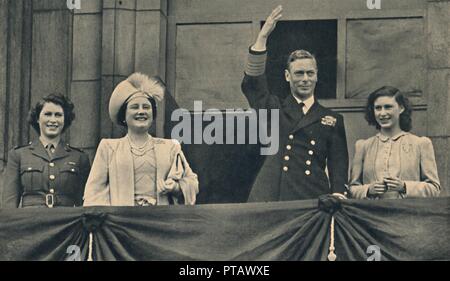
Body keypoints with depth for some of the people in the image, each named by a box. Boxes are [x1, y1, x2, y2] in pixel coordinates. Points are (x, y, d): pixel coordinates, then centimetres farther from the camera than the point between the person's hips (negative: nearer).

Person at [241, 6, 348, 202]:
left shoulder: (332, 120, 15)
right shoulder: (274, 109, 14)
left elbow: (338, 164, 11)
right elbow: (252, 83, -1)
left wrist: (338, 195, -8)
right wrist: (263, 36, -8)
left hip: (313, 202, 1)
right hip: (270, 201, -1)